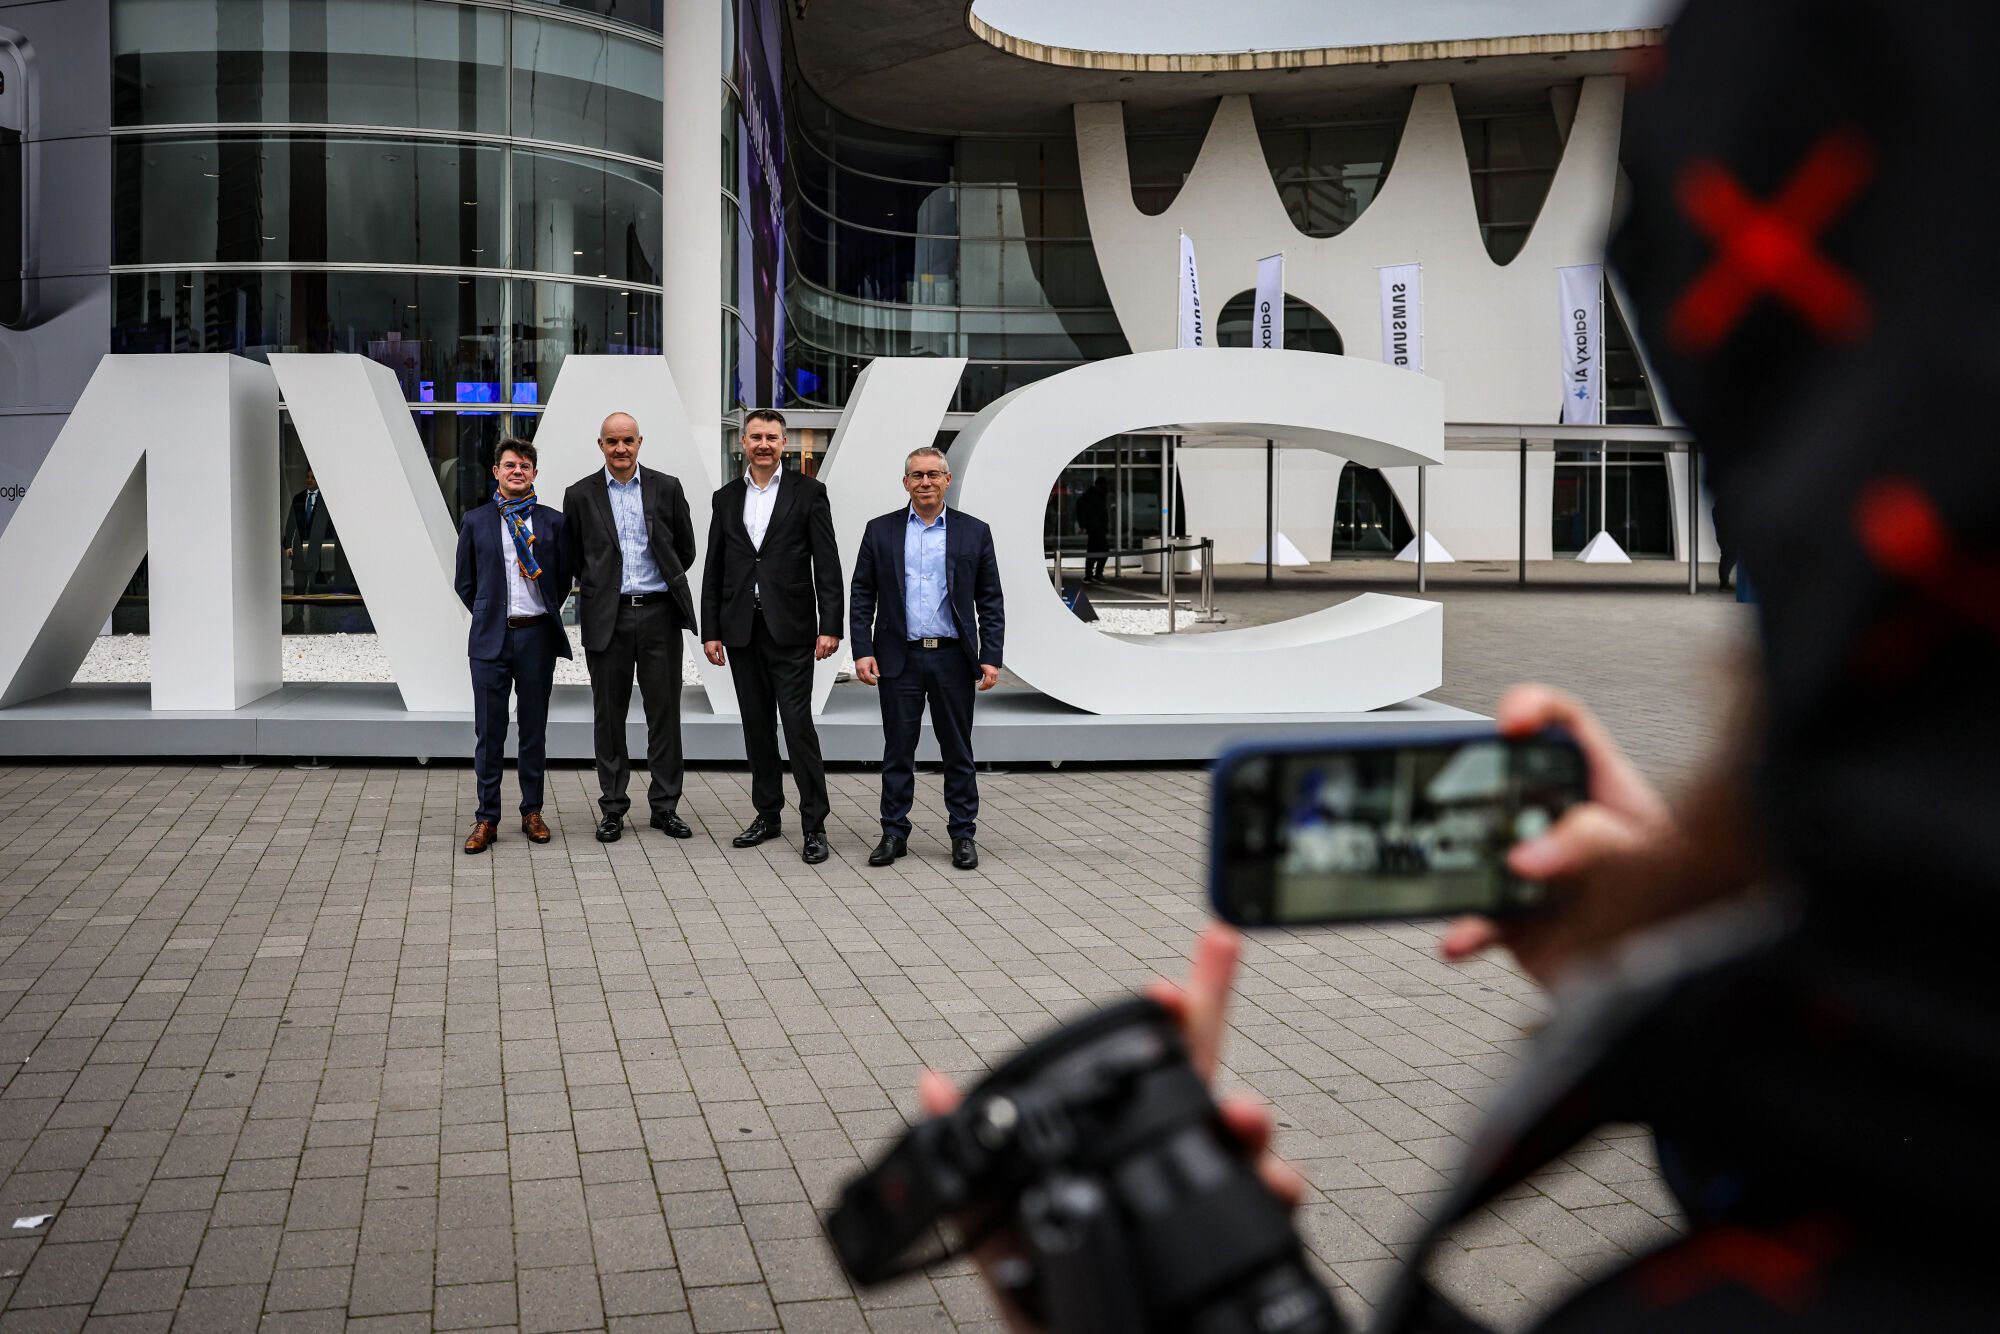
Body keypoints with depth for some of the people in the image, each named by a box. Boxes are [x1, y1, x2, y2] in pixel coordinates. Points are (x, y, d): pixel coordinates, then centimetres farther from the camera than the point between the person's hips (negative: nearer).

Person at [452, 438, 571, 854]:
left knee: (534, 729, 8)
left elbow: (563, 578, 11)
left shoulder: (553, 521, 4)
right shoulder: (475, 521, 5)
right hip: (491, 637, 0)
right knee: (489, 731, 2)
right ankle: (486, 818, 8)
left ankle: (532, 812, 18)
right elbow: (464, 582, 11)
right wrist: (488, 617, 10)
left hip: (537, 636, 0)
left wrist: (546, 615, 10)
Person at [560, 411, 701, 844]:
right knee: (609, 714, 5)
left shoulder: (667, 488, 4)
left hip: (659, 613, 0)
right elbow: (572, 558, 13)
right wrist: (598, 589, 12)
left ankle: (665, 806, 13)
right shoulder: (580, 495, 4)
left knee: (664, 711, 4)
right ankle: (613, 808, 14)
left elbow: (685, 549, 12)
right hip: (607, 617, 0)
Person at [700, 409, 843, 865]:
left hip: (790, 628, -4)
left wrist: (830, 626, -11)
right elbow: (714, 570, 11)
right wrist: (710, 631, 5)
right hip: (741, 629, 4)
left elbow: (827, 565, -4)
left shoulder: (808, 493, 0)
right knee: (757, 724, 10)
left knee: (798, 723, -7)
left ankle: (814, 825, -1)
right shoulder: (726, 498, 11)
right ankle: (768, 814, 20)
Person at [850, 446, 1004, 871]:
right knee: (897, 751, 6)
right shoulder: (880, 531, 5)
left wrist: (991, 657, -5)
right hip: (899, 659, 0)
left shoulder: (974, 532, 3)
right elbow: (861, 596, 4)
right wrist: (863, 652, -5)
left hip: (953, 659, 0)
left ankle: (963, 835, 15)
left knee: (958, 752, 6)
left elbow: (990, 601, 3)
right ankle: (894, 833, 15)